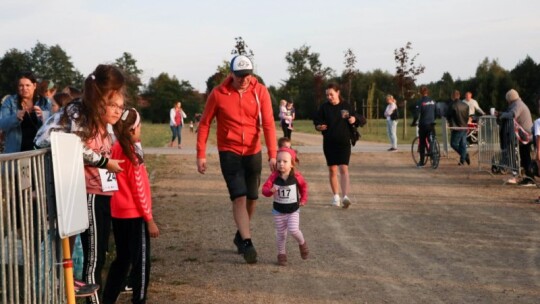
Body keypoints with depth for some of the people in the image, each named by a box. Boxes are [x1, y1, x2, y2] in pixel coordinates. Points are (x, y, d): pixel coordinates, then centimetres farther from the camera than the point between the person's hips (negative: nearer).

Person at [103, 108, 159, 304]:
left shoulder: (116, 150, 5)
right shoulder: (132, 154, -14)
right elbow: (139, 190, -13)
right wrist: (150, 219, -9)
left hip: (118, 213, 8)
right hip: (134, 215, -7)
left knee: (122, 259, 18)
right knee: (141, 261, 2)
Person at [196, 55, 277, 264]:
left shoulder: (260, 92, -7)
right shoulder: (218, 94, -9)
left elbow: (268, 124, -11)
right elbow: (204, 124, -2)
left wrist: (272, 154, -20)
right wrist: (201, 154, -5)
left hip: (253, 152, 3)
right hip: (229, 152, -2)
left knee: (252, 198, 11)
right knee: (239, 197, -13)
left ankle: (241, 235, 32)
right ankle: (247, 242, -13)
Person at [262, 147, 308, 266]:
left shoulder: (296, 176, -12)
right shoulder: (274, 176, -13)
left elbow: (303, 186, 8)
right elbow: (265, 188, -18)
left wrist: (303, 199, 7)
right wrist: (270, 190, -38)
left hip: (293, 210, -1)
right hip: (279, 210, 1)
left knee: (293, 229, -17)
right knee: (281, 233, 7)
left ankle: (302, 243, 13)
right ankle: (281, 254, 22)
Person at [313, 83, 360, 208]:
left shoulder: (346, 106, 2)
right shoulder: (324, 107, 1)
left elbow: (356, 120, 12)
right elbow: (316, 120, 3)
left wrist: (354, 120, -10)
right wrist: (319, 126, -18)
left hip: (344, 142, -2)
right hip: (329, 143, 2)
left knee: (344, 169, -13)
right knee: (332, 170, 8)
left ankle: (345, 196, -21)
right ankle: (336, 196, 19)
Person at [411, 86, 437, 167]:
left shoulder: (420, 102, -10)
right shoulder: (433, 101, 5)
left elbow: (416, 115, -15)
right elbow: (436, 112, 13)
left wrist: (413, 123, 0)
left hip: (423, 125, -4)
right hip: (432, 124, 4)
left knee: (422, 143, 3)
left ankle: (421, 162, 4)